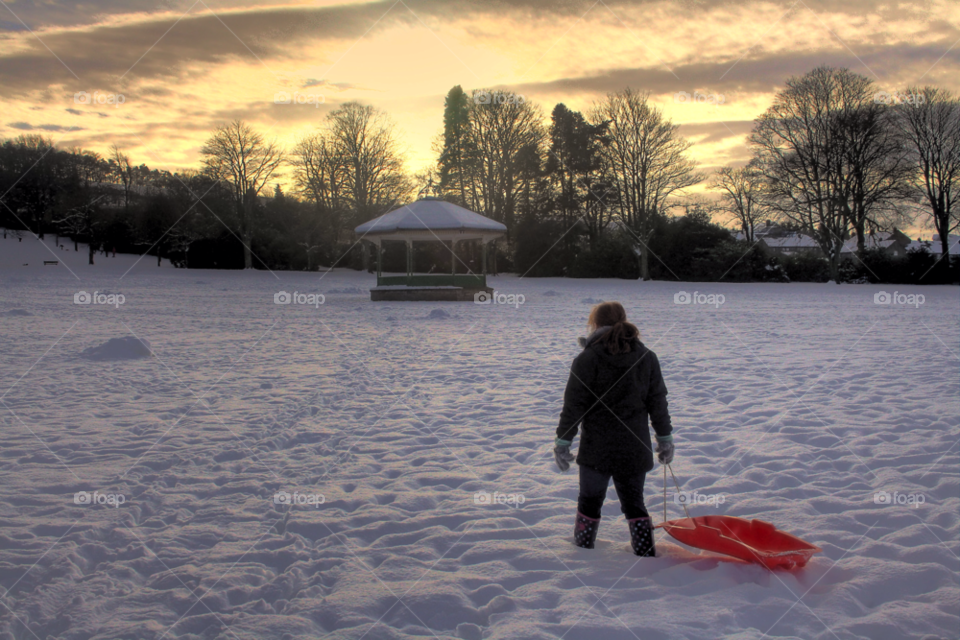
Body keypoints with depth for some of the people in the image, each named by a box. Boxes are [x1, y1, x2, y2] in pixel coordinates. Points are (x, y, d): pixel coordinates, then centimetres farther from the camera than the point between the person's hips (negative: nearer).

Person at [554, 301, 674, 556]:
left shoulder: (587, 359, -11)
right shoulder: (647, 357, 2)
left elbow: (574, 405, -11)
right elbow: (658, 402, 6)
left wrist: (562, 441, -3)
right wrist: (665, 438, 15)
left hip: (597, 448, -3)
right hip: (635, 448, 3)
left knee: (590, 500, 15)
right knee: (634, 502, 15)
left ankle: (583, 549, 26)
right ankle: (646, 553, 12)